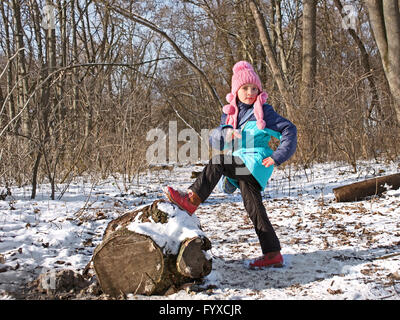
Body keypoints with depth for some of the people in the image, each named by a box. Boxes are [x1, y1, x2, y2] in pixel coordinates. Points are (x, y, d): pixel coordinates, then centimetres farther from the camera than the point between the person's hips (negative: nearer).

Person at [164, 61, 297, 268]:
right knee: (254, 209, 3)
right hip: (241, 169, 6)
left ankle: (192, 200, -24)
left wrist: (277, 156, -12)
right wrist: (224, 133, -16)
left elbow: (289, 130, -2)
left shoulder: (264, 112, 0)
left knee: (218, 162, -26)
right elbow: (214, 140, 8)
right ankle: (273, 254, 7)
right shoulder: (230, 113, 15)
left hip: (256, 163, -6)